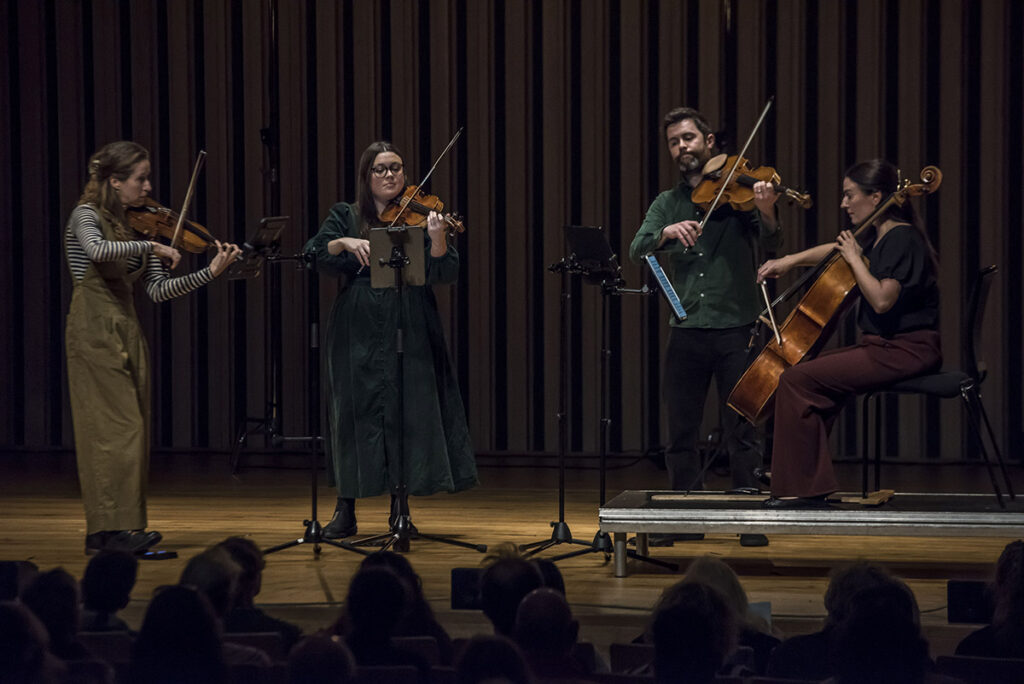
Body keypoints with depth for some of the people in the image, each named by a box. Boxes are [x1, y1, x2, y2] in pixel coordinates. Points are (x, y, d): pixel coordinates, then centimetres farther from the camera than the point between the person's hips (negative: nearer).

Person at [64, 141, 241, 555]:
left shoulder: (137, 225, 13)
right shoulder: (87, 216, -6)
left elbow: (158, 290, 7)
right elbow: (98, 250, -30)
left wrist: (209, 273, -3)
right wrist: (150, 246, -26)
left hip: (127, 332, 7)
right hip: (95, 332, -7)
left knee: (131, 431, 4)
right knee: (117, 428, -12)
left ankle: (115, 531, 7)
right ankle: (112, 529, -12)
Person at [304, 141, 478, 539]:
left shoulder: (418, 216, 6)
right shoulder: (345, 217, 10)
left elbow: (444, 274, -4)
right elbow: (314, 256, -2)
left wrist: (437, 239, -22)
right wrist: (344, 242, -19)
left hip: (409, 330, 0)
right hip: (358, 332, 1)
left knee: (407, 413, -3)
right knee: (354, 411, -1)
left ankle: (400, 511, 6)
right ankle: (345, 512, 6)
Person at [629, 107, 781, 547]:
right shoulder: (667, 204, 12)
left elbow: (770, 243, -11)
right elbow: (638, 251, -1)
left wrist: (766, 213, -33)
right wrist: (668, 231, -22)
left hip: (736, 328, -4)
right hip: (687, 330, 4)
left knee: (741, 430, -2)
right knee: (681, 429, 7)